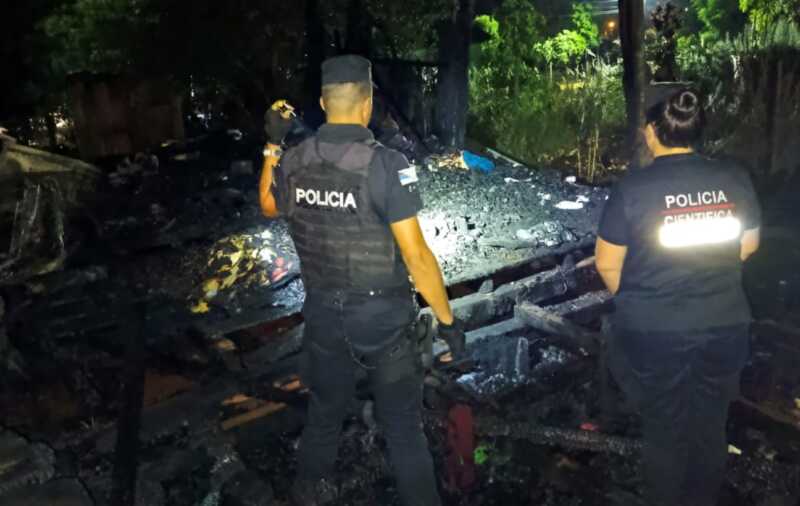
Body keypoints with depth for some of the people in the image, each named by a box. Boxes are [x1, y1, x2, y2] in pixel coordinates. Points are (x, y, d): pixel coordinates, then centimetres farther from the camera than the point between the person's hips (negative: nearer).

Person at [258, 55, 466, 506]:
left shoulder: (294, 161, -4)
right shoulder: (386, 164, -21)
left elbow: (269, 207, 18)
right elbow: (415, 254, -21)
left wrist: (272, 146, 22)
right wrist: (447, 319, -12)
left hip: (323, 311, 5)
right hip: (381, 315, -5)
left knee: (325, 412, 25)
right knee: (404, 426, 12)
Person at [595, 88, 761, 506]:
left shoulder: (632, 188, -17)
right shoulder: (734, 180, -6)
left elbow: (607, 263, -8)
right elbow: (748, 246, 9)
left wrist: (632, 300, 13)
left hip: (654, 330, -3)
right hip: (724, 324, 3)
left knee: (664, 429, 15)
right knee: (711, 426, 21)